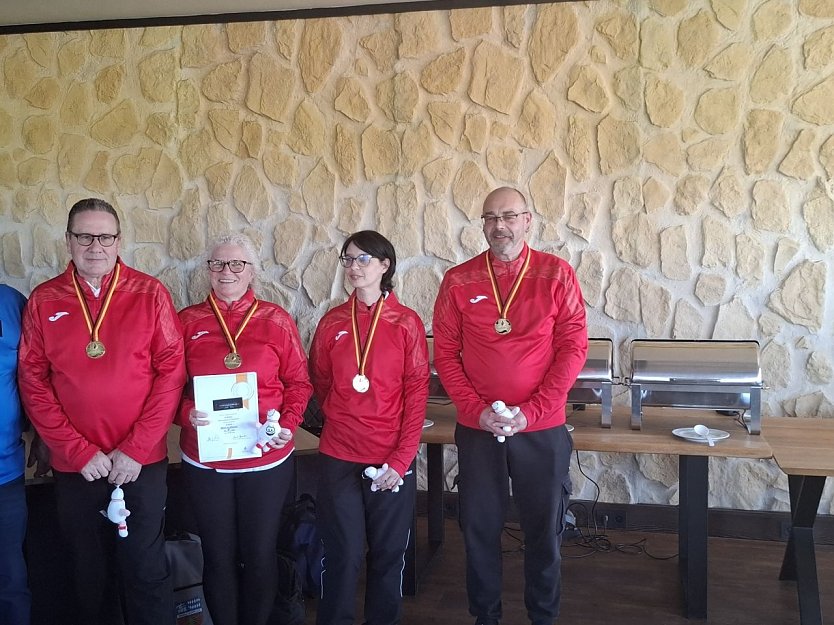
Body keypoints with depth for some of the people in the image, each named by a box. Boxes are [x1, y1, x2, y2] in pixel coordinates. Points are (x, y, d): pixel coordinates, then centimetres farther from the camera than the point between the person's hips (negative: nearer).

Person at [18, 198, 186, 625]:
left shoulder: (150, 294, -3)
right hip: (73, 467, 2)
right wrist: (80, 453, -9)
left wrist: (135, 450, -11)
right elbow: (33, 383, -1)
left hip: (143, 463, -1)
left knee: (146, 572, 7)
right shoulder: (44, 301, 1)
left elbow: (171, 371, -6)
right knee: (90, 573, 15)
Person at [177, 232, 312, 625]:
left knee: (260, 554, 13)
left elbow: (298, 382, 2)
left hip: (267, 459, 0)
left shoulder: (275, 320, -2)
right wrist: (186, 414, -16)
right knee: (218, 557, 13)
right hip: (204, 460, 1)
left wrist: (288, 424, -12)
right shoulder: (187, 322, 1)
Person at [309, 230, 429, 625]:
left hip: (392, 459, -1)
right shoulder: (332, 322, 4)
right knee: (342, 554, 7)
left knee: (388, 554, 11)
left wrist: (401, 459, -10)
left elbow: (417, 393, -5)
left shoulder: (407, 323, -3)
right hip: (338, 458, 1)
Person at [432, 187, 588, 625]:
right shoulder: (458, 281, 0)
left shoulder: (556, 274, -3)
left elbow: (573, 348, -6)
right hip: (476, 429, 1)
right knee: (479, 528, 11)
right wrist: (476, 410, -11)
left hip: (542, 430, -1)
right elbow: (444, 352, 1)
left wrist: (530, 411, -12)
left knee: (544, 529, 11)